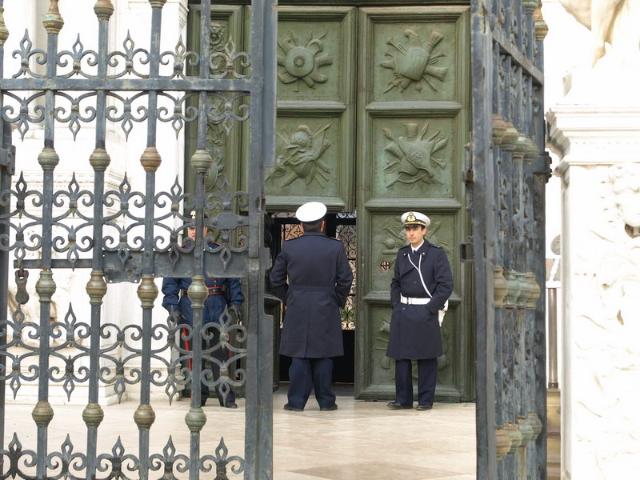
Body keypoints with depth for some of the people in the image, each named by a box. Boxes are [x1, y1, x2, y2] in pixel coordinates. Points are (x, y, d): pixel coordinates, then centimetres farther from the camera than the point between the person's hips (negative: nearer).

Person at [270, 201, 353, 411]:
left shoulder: (289, 247, 0)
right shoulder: (335, 247, -3)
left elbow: (276, 279, 4)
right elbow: (345, 279, -2)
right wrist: (339, 300, 12)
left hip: (297, 310, 1)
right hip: (326, 310, 0)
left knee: (299, 356, 4)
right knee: (324, 356, 6)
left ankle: (296, 401, 4)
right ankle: (326, 401, 10)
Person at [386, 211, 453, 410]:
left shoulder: (436, 253, -4)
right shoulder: (402, 254, 11)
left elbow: (446, 284, -8)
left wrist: (430, 309, -12)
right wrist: (396, 305, 4)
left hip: (425, 312, -5)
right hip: (403, 311, 5)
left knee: (426, 358, 1)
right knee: (401, 356, 5)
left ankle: (426, 400, 9)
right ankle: (403, 399, 13)